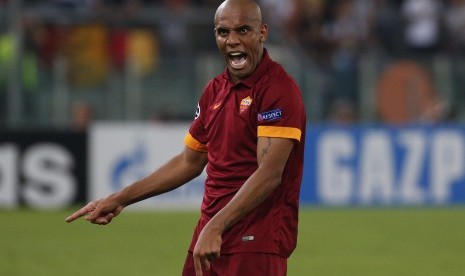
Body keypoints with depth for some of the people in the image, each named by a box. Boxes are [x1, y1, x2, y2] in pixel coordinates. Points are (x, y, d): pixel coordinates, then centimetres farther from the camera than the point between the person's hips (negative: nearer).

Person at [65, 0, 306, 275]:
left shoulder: (278, 89, -12)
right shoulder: (215, 90, 13)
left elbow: (269, 173, -21)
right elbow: (189, 162, 23)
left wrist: (215, 227, -28)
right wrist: (120, 199, 21)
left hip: (257, 246, -7)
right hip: (209, 238, 7)